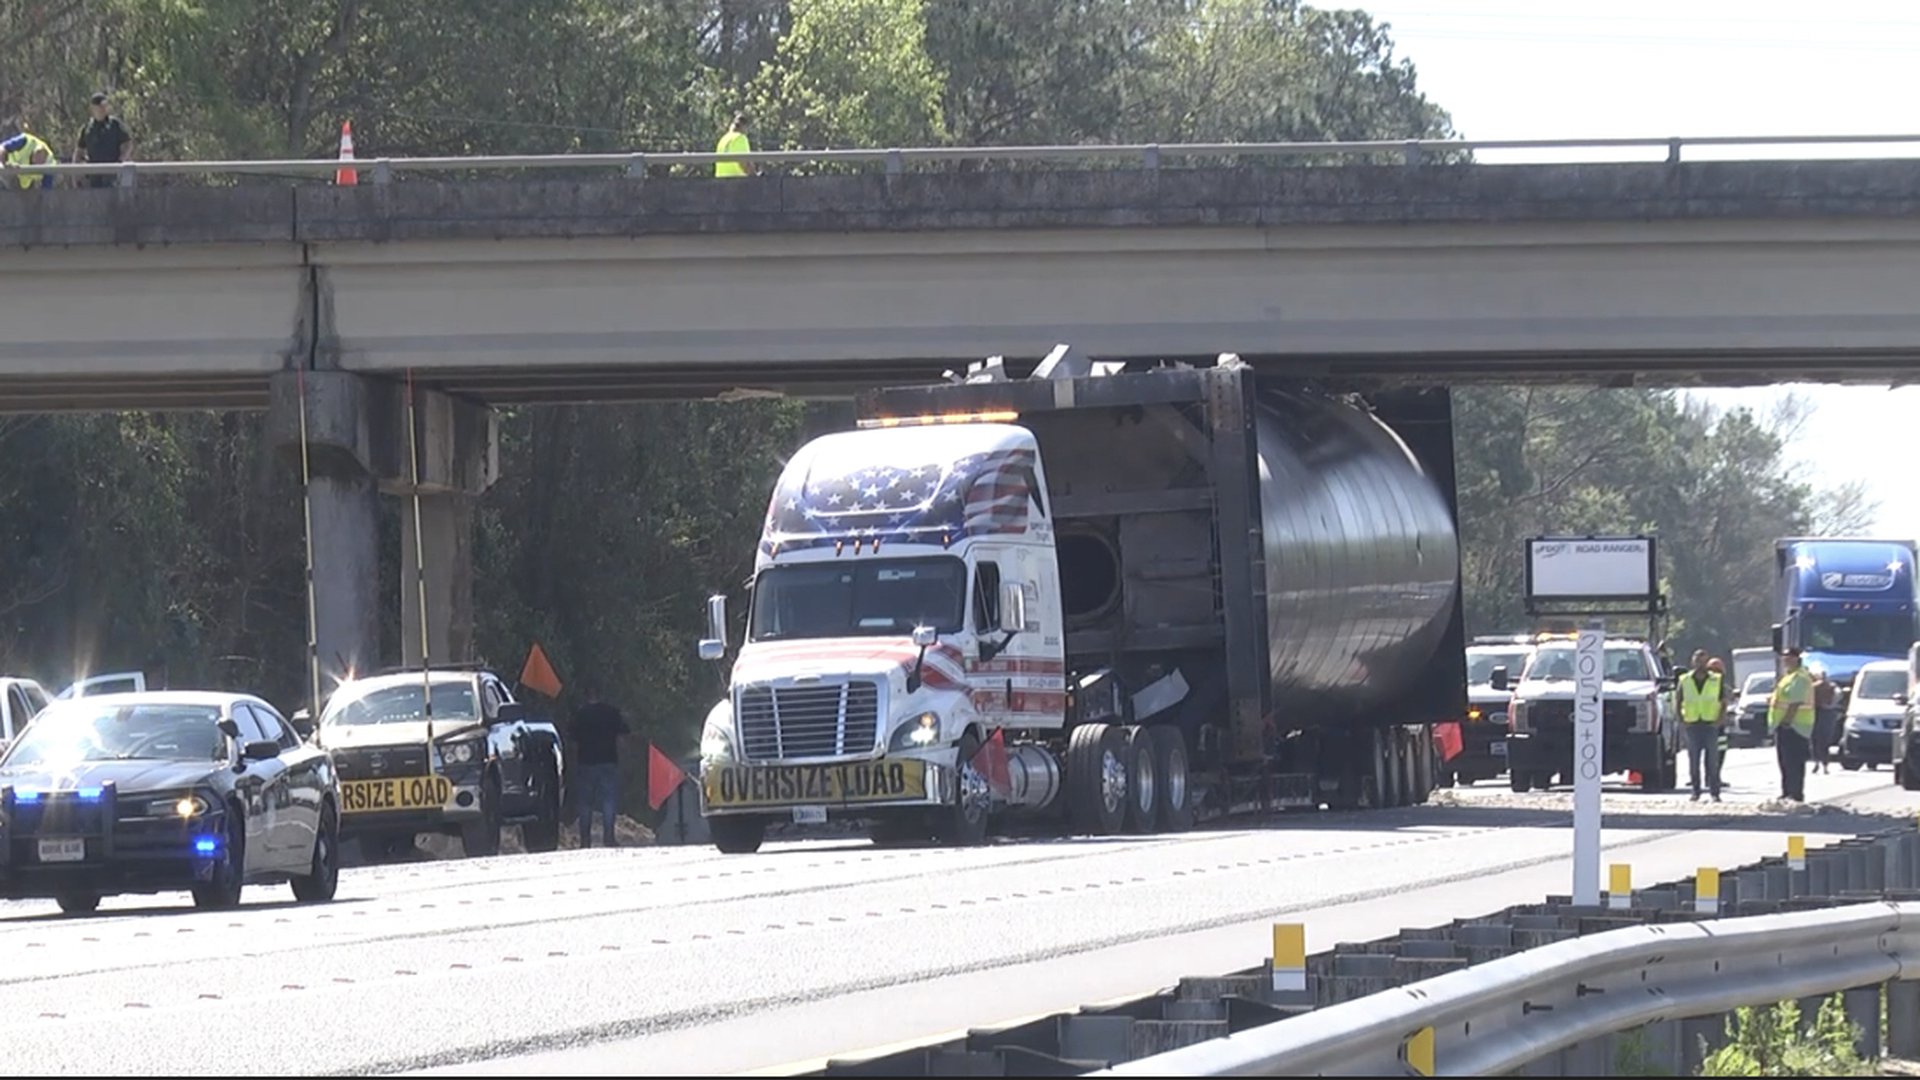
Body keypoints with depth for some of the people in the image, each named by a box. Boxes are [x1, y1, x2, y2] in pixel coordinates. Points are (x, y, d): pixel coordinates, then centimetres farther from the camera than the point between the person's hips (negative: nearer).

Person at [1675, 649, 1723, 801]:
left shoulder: (1717, 681, 5)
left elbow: (1724, 703, 8)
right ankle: (1696, 791, 10)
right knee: (1693, 761, 2)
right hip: (1692, 725, 2)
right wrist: (1681, 721, 0)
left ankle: (1715, 793, -3)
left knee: (1713, 761, -5)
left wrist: (1719, 721, -5)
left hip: (1710, 725, -2)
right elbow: (1677, 702, 13)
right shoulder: (1684, 681, 8)